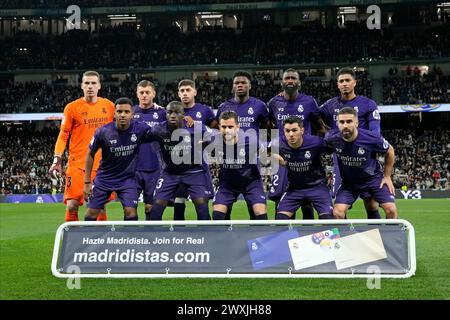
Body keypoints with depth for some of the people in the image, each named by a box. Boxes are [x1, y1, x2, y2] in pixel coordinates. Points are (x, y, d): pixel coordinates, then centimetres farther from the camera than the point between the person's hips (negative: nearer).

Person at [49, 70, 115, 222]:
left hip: (102, 163, 3)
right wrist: (57, 159, -8)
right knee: (72, 205, -9)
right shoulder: (72, 107, -1)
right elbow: (63, 135, 1)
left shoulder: (109, 106, 7)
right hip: (77, 163, -2)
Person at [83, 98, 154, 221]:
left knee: (131, 212, -12)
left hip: (127, 178, 0)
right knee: (91, 212, 1)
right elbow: (91, 154, -2)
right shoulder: (103, 132, -16)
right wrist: (87, 182, -2)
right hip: (104, 177, 0)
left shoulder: (140, 129, -15)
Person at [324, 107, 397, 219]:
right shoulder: (332, 138, -20)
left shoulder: (371, 138, -25)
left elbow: (390, 151, -4)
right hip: (348, 182, 2)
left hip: (374, 177, -1)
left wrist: (387, 176, 0)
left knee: (391, 210, -14)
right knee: (337, 213, -15)